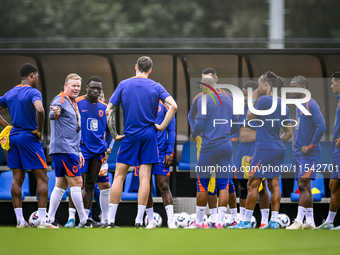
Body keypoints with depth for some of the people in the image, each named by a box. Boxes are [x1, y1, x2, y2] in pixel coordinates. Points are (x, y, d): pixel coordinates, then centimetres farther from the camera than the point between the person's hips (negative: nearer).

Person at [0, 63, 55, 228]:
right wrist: (39, 130, -16)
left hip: (13, 137, 7)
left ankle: (20, 220, 6)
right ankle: (42, 220, -8)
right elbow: (39, 110, -29)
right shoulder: (33, 92, -12)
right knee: (42, 178, -2)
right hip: (29, 138, -7)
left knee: (17, 179, 7)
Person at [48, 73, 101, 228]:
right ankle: (84, 220, -6)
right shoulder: (60, 100, -9)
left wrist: (78, 151, 26)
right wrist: (55, 113, -54)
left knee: (61, 184, 8)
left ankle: (50, 219, 9)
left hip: (71, 150, 10)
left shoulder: (73, 103, 21)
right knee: (76, 181, -8)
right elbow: (52, 115, -30)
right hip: (63, 149, -10)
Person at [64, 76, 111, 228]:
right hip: (81, 149, -4)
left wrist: (108, 149, 7)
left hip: (98, 151, 4)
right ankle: (71, 217, -10)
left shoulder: (104, 107, 11)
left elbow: (109, 130, 19)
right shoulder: (76, 103, -2)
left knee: (90, 185, 5)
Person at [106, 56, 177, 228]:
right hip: (149, 135, 0)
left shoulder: (123, 85, 2)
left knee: (119, 176, 3)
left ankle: (111, 219, -1)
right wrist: (162, 126, -3)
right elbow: (173, 106, -9)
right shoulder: (155, 87, 1)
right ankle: (139, 220, -4)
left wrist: (114, 135, 5)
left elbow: (109, 111, 0)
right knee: (144, 177, 0)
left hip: (129, 136, 0)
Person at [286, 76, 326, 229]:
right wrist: (297, 145, 14)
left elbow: (321, 127, -22)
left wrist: (310, 146, -17)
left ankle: (299, 221, -13)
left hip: (308, 154, -9)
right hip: (299, 153, 9)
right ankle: (310, 221, 14)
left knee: (303, 185, -11)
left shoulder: (311, 105, -14)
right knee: (304, 186, 10)